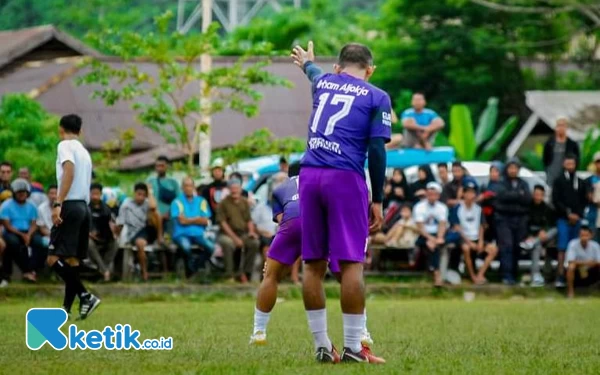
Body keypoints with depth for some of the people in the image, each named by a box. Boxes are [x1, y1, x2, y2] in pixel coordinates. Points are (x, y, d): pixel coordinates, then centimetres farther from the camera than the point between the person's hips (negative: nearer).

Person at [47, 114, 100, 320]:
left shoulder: (65, 145, -4)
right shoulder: (84, 152, 21)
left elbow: (69, 172, -19)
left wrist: (58, 204, -25)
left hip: (70, 205, -9)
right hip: (84, 206, 9)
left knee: (54, 258, -12)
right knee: (72, 260, 10)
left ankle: (86, 296, -23)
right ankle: (67, 308, 10)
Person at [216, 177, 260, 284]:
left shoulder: (244, 202, 15)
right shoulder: (224, 203, 1)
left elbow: (249, 220, 18)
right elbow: (223, 222, -6)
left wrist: (251, 231, -5)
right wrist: (234, 237, -16)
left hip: (243, 233, 4)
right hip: (227, 234, -4)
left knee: (254, 242, -28)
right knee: (227, 243, -39)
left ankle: (245, 273, -19)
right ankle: (229, 275, -31)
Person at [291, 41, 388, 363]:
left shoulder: (323, 83, 19)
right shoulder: (377, 97, 6)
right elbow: (376, 150, -2)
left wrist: (307, 63, 68)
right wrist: (377, 201, 1)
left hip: (310, 176, 4)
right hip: (345, 178, -4)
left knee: (313, 264, 8)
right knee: (351, 263, -4)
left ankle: (322, 346, 10)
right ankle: (352, 348, -7)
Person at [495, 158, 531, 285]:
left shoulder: (523, 184, 14)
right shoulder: (502, 184, 7)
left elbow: (528, 199, -2)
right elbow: (503, 195, -14)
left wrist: (512, 196, -11)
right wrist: (519, 195, -8)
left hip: (520, 219, 3)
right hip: (504, 219, -3)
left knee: (517, 248, 0)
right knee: (506, 246, -14)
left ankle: (513, 275, 9)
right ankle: (507, 276, -18)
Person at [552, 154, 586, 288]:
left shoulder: (580, 183, 16)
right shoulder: (559, 181, 6)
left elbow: (584, 201, 16)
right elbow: (556, 200, -2)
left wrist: (578, 214, -1)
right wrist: (568, 214, -9)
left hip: (576, 220, 3)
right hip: (563, 220, -3)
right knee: (562, 249, -10)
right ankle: (560, 277, -14)